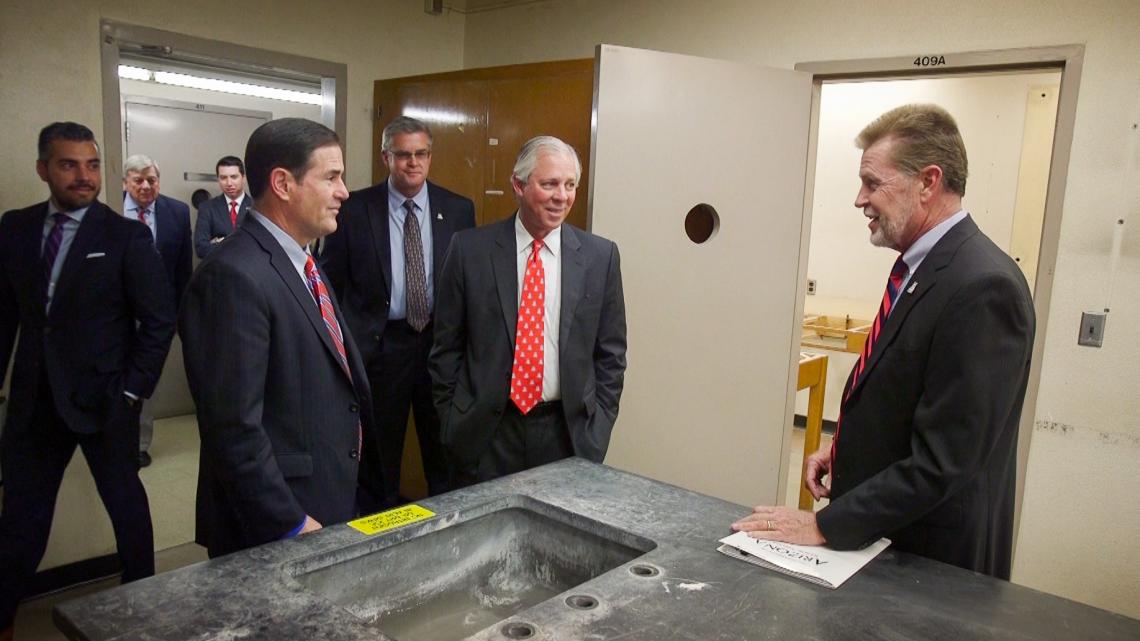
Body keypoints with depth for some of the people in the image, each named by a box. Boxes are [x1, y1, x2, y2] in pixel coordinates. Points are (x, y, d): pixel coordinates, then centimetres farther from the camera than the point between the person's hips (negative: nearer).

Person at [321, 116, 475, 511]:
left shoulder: (458, 210, 1)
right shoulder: (355, 209, -3)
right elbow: (332, 281, 1)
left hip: (443, 342, 1)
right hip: (379, 345, -1)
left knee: (445, 449, 13)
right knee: (377, 452, 13)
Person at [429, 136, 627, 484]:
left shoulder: (600, 255, -1)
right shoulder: (470, 249, -4)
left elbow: (610, 353, 4)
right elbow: (446, 346, 1)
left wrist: (598, 426, 0)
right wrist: (452, 422, 0)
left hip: (569, 432, 1)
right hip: (484, 431, 0)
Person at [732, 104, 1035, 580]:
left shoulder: (983, 288, -25)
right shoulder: (921, 266, 3)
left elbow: (944, 462, -26)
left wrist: (825, 525, -21)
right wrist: (844, 447, 4)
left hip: (930, 557, -8)